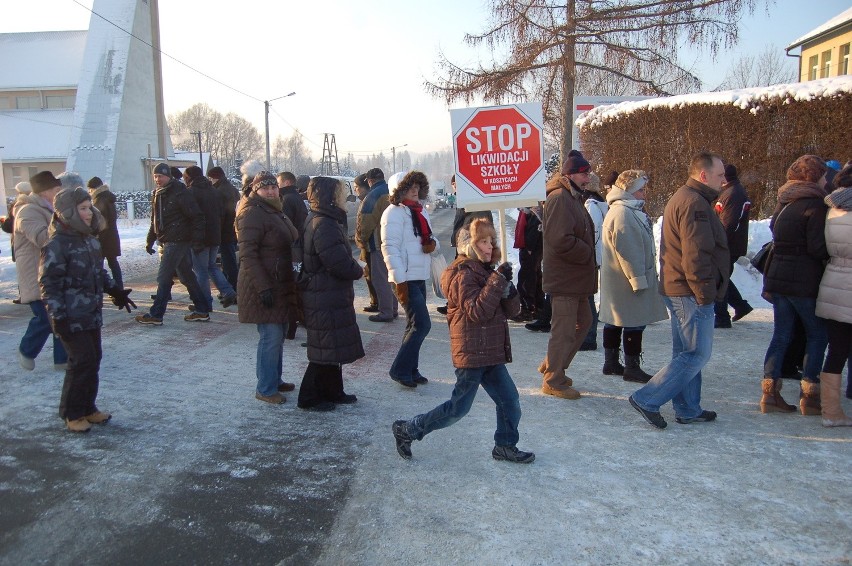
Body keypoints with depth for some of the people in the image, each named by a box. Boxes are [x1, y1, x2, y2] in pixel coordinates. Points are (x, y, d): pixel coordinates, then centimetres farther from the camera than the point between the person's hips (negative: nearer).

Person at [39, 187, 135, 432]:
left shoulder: (90, 239, 10)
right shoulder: (56, 245, -15)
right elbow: (49, 284, -16)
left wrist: (115, 290, 17)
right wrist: (59, 316, -20)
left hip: (92, 314, 8)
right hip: (71, 318, -8)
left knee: (93, 360, 12)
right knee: (82, 362, -6)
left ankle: (88, 407, 26)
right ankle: (72, 413, 11)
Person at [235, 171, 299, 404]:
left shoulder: (276, 212, 16)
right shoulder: (252, 214, -14)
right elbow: (247, 255, -20)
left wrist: (290, 283, 22)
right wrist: (263, 287, -25)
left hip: (281, 286, 9)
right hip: (265, 287, -9)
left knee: (278, 334, 16)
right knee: (271, 337, -6)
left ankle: (274, 379, 29)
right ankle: (265, 389, 5)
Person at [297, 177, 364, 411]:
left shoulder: (325, 221, 11)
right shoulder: (324, 226, -23)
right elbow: (341, 264, -25)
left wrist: (353, 268, 3)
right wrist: (359, 270, -7)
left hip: (331, 297, 11)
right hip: (327, 301, -11)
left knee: (333, 347, 19)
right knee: (326, 349, 1)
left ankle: (333, 392, 31)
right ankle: (309, 398, 13)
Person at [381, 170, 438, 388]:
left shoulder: (420, 211, 14)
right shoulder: (394, 212, -11)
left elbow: (429, 237, 23)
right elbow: (390, 247, -17)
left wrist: (433, 243, -3)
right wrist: (400, 281, -21)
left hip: (420, 276, 9)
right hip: (405, 279, -9)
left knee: (416, 325, 13)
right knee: (422, 324, -10)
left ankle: (410, 370, 24)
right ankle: (399, 370, 2)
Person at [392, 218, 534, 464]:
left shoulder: (485, 271, 15)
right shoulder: (464, 274, -14)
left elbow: (511, 310, 11)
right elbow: (477, 311, -26)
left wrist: (508, 289, -10)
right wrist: (497, 280, -27)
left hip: (490, 353, 9)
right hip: (472, 353, -9)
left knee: (509, 400, 10)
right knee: (458, 408, 0)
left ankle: (506, 446, 26)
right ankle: (407, 430, 14)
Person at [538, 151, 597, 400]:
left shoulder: (573, 197, 17)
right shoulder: (559, 198, -17)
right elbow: (561, 240, -27)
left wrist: (587, 253, 7)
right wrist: (587, 253, -14)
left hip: (575, 277, 11)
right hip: (563, 277, -11)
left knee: (583, 321, 19)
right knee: (564, 329, -2)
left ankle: (551, 367, 29)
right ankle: (553, 381, 12)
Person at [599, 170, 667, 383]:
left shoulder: (629, 210, 17)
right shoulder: (622, 214, -19)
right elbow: (627, 251, -24)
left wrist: (641, 276, 23)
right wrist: (638, 278, -22)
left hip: (616, 279, 11)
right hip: (627, 279, -11)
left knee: (615, 321, 14)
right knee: (634, 322, -4)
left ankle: (611, 363, 23)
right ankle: (632, 367, 4)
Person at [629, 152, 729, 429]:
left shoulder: (682, 198, 19)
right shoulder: (695, 203, -16)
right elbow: (695, 255, -23)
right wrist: (705, 292, -18)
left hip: (677, 290, 11)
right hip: (691, 293, -11)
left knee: (686, 352, 16)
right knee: (697, 354, -5)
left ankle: (688, 409, 24)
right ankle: (647, 399, -4)